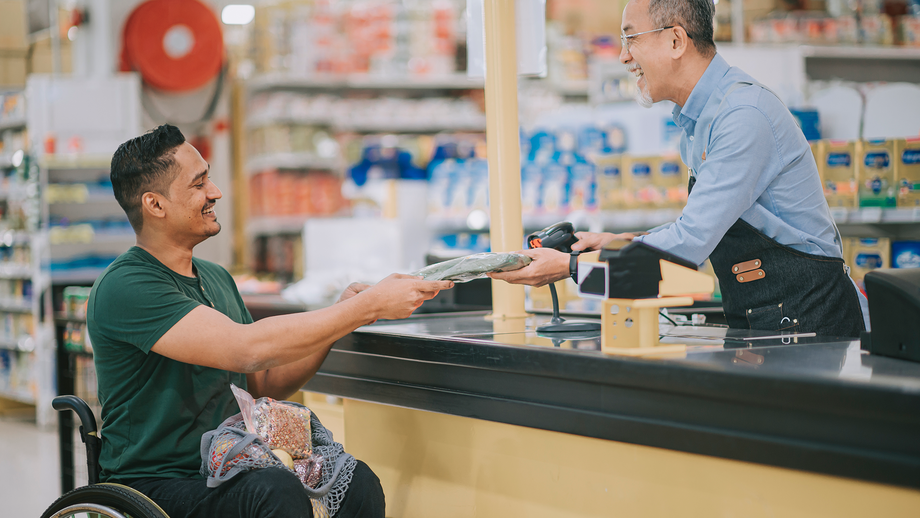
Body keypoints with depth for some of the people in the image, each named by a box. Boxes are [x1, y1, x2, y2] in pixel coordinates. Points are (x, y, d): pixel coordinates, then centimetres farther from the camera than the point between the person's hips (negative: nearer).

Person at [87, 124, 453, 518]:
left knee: (356, 482, -20)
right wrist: (369, 306, -21)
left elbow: (266, 385, 18)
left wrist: (341, 315, 2)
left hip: (228, 473, 7)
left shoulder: (218, 279, 16)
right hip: (154, 485, -7)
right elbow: (247, 348, -25)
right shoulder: (125, 286, -14)